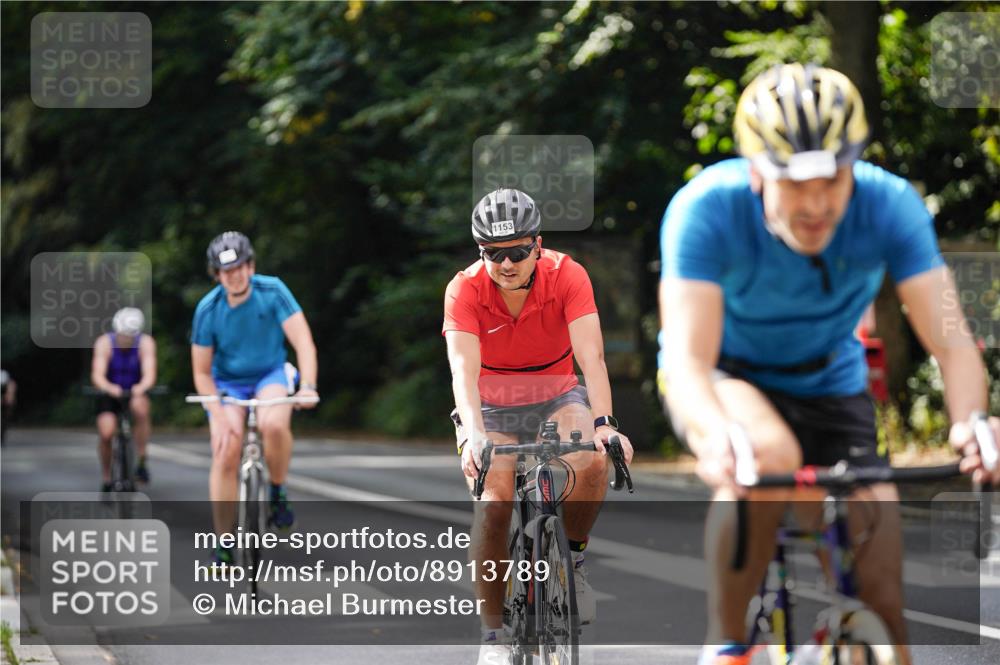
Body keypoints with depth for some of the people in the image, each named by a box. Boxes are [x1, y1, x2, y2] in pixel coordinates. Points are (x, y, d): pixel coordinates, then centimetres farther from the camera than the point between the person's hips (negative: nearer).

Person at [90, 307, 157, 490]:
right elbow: (97, 375, -27)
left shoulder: (146, 343, -15)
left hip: (135, 393, 0)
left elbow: (149, 374, -26)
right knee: (106, 433, -22)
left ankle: (142, 462, -23)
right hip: (110, 394, 0)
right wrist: (109, 387, -49)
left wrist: (141, 387, -50)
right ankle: (106, 479, 2)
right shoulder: (104, 343, -16)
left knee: (140, 406, -35)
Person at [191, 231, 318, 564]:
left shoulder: (272, 291, -19)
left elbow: (303, 341, -23)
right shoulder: (208, 309, -16)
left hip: (269, 375, -1)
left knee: (274, 424, -35)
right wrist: (220, 417, -22)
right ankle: (223, 547, -8)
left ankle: (277, 492, -7)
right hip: (227, 383, 1)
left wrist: (308, 385, -40)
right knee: (225, 453, -20)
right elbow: (202, 373, -9)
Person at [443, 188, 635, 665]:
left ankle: (572, 557, -4)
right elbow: (463, 368, -33)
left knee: (593, 462, -31)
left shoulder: (567, 275, -21)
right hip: (493, 409, 0)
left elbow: (590, 355, -31)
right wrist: (471, 435, -50)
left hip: (557, 399, 0)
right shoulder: (465, 289, -21)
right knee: (494, 504, -23)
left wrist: (604, 423, -46)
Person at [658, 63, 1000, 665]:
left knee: (880, 589, -11)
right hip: (725, 377, -2)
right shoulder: (707, 209, -32)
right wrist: (718, 436, -62)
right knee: (768, 457, -35)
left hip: (829, 384, 3)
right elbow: (687, 359, -40)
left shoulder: (889, 206, -26)